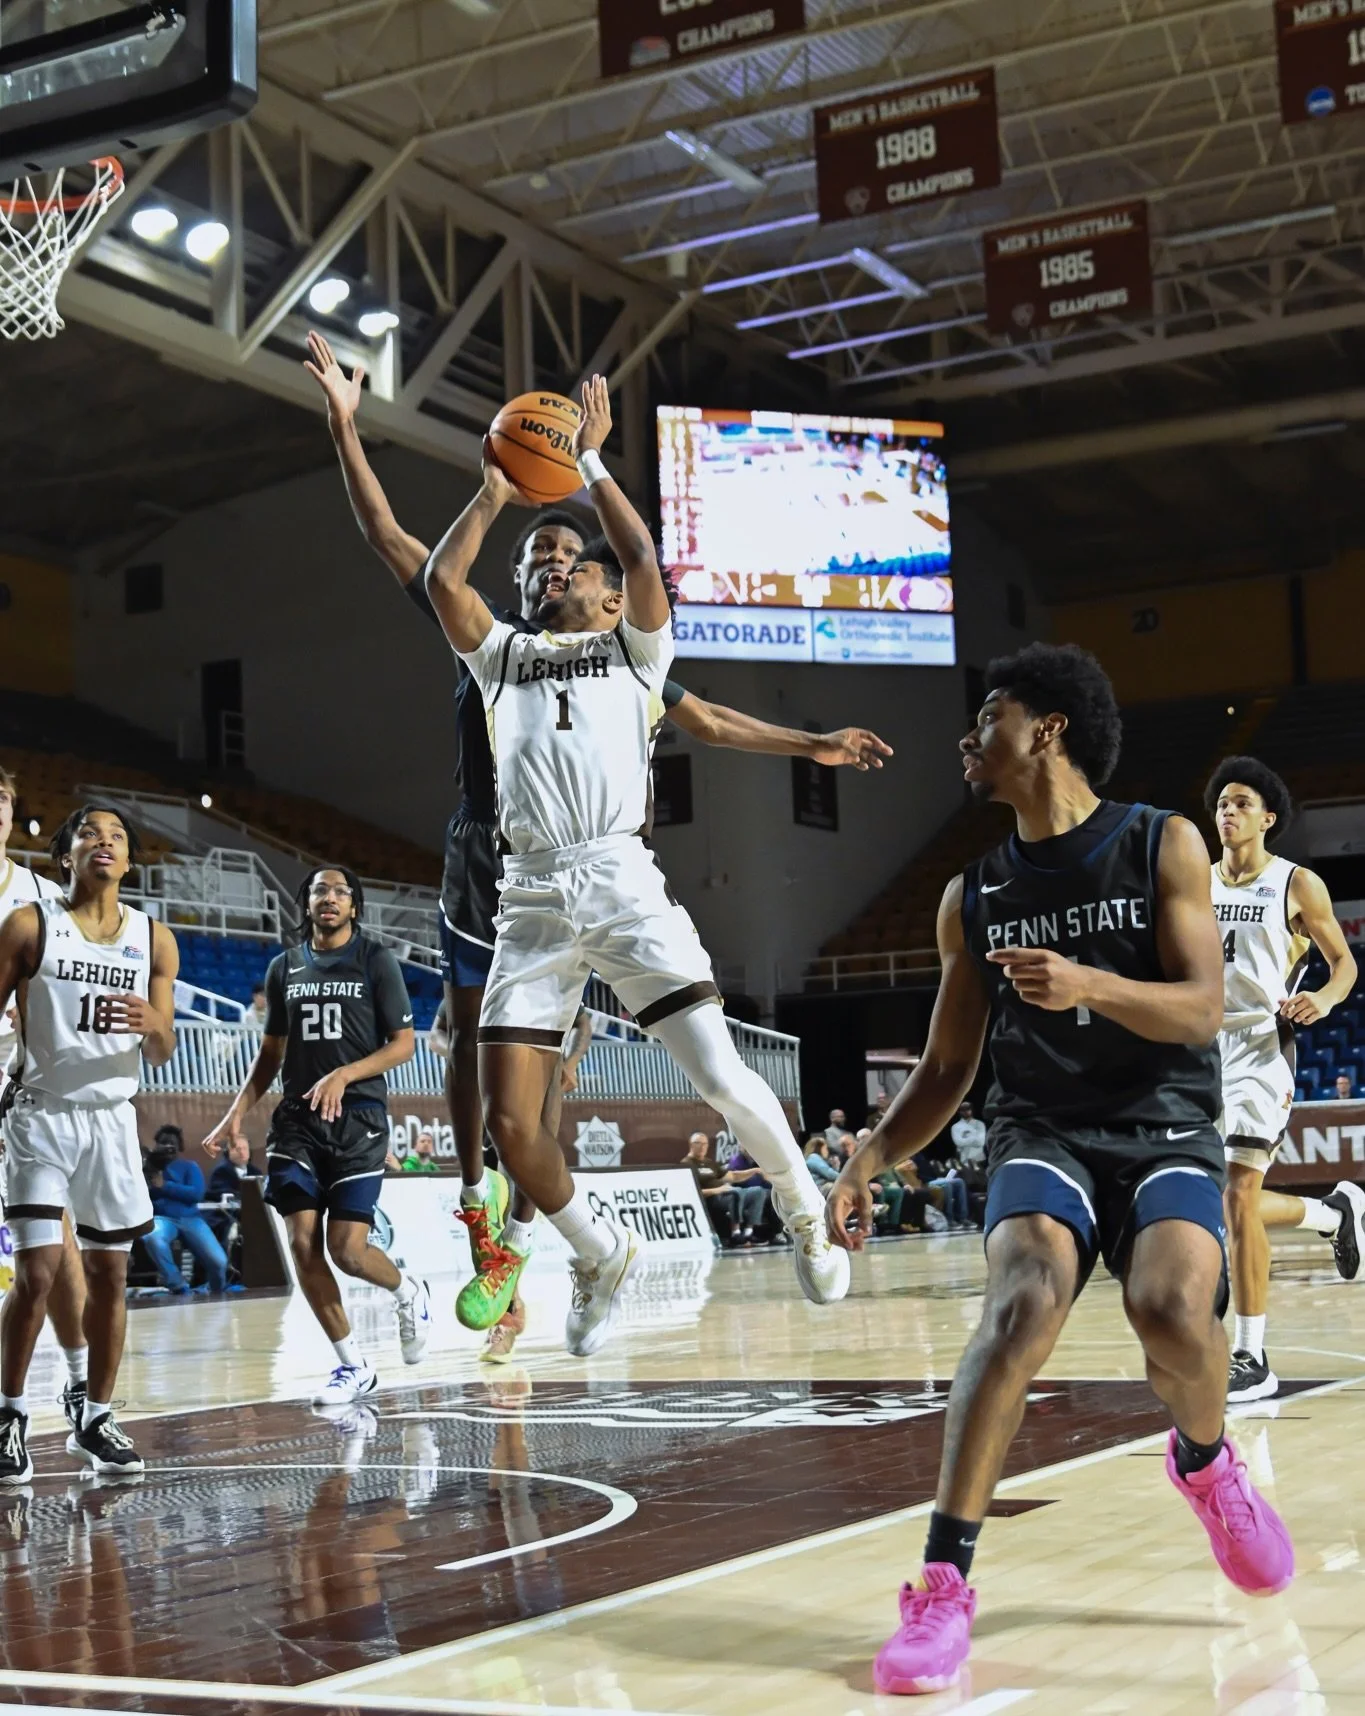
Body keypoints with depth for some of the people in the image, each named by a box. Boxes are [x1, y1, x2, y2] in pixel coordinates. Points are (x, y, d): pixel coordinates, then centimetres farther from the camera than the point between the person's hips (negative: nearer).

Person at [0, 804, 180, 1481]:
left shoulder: (154, 939, 3)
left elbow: (162, 1055, 5)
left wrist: (153, 1026, -18)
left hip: (111, 1119, 3)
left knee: (110, 1274, 6)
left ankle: (95, 1421, 18)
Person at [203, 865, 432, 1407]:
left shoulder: (376, 961, 1)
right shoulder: (284, 967, 13)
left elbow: (404, 1045, -3)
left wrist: (343, 1076, -17)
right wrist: (237, 1113, 10)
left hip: (358, 1118, -4)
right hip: (297, 1118, 4)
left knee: (347, 1248, -11)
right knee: (302, 1243, -5)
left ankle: (408, 1293, 23)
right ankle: (352, 1366, 8)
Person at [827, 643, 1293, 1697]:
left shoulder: (1163, 845, 1)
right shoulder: (973, 897, 11)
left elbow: (1202, 1010, -8)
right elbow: (947, 1069, 16)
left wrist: (1092, 984, -27)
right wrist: (871, 1160, 0)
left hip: (1167, 1130, -2)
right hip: (1042, 1132, 2)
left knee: (1172, 1303, -30)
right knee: (1025, 1297, -29)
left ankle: (1205, 1464, 6)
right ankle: (944, 1586, -30)